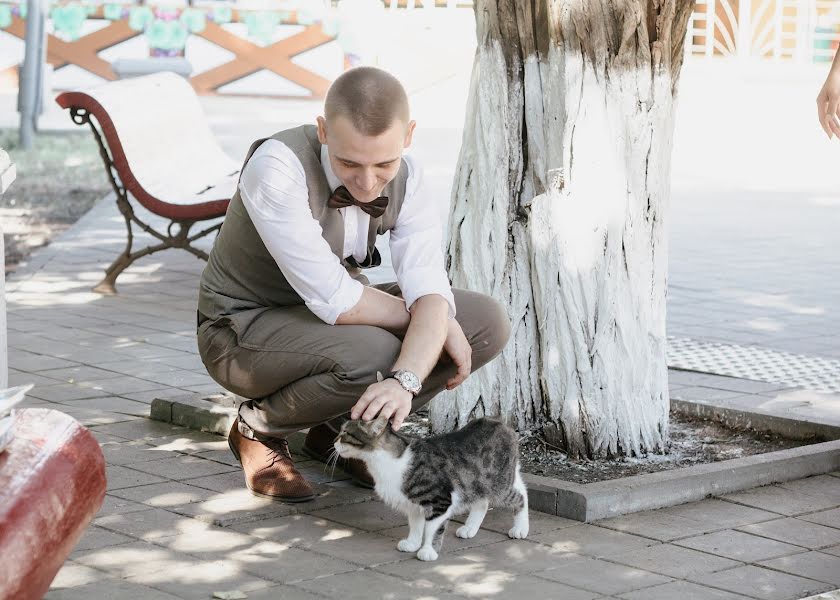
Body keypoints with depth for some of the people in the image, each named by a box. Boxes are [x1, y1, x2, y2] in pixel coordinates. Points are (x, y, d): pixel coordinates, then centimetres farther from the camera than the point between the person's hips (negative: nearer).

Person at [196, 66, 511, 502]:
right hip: (246, 328, -6)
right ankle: (259, 428, -5)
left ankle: (341, 426, 5)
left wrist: (404, 380, -42)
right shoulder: (277, 168, -31)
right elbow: (337, 302, -33)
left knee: (487, 323, -9)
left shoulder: (406, 179, -12)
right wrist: (431, 320, -19)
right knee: (373, 356, -36)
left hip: (329, 316, 6)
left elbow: (429, 291, -23)